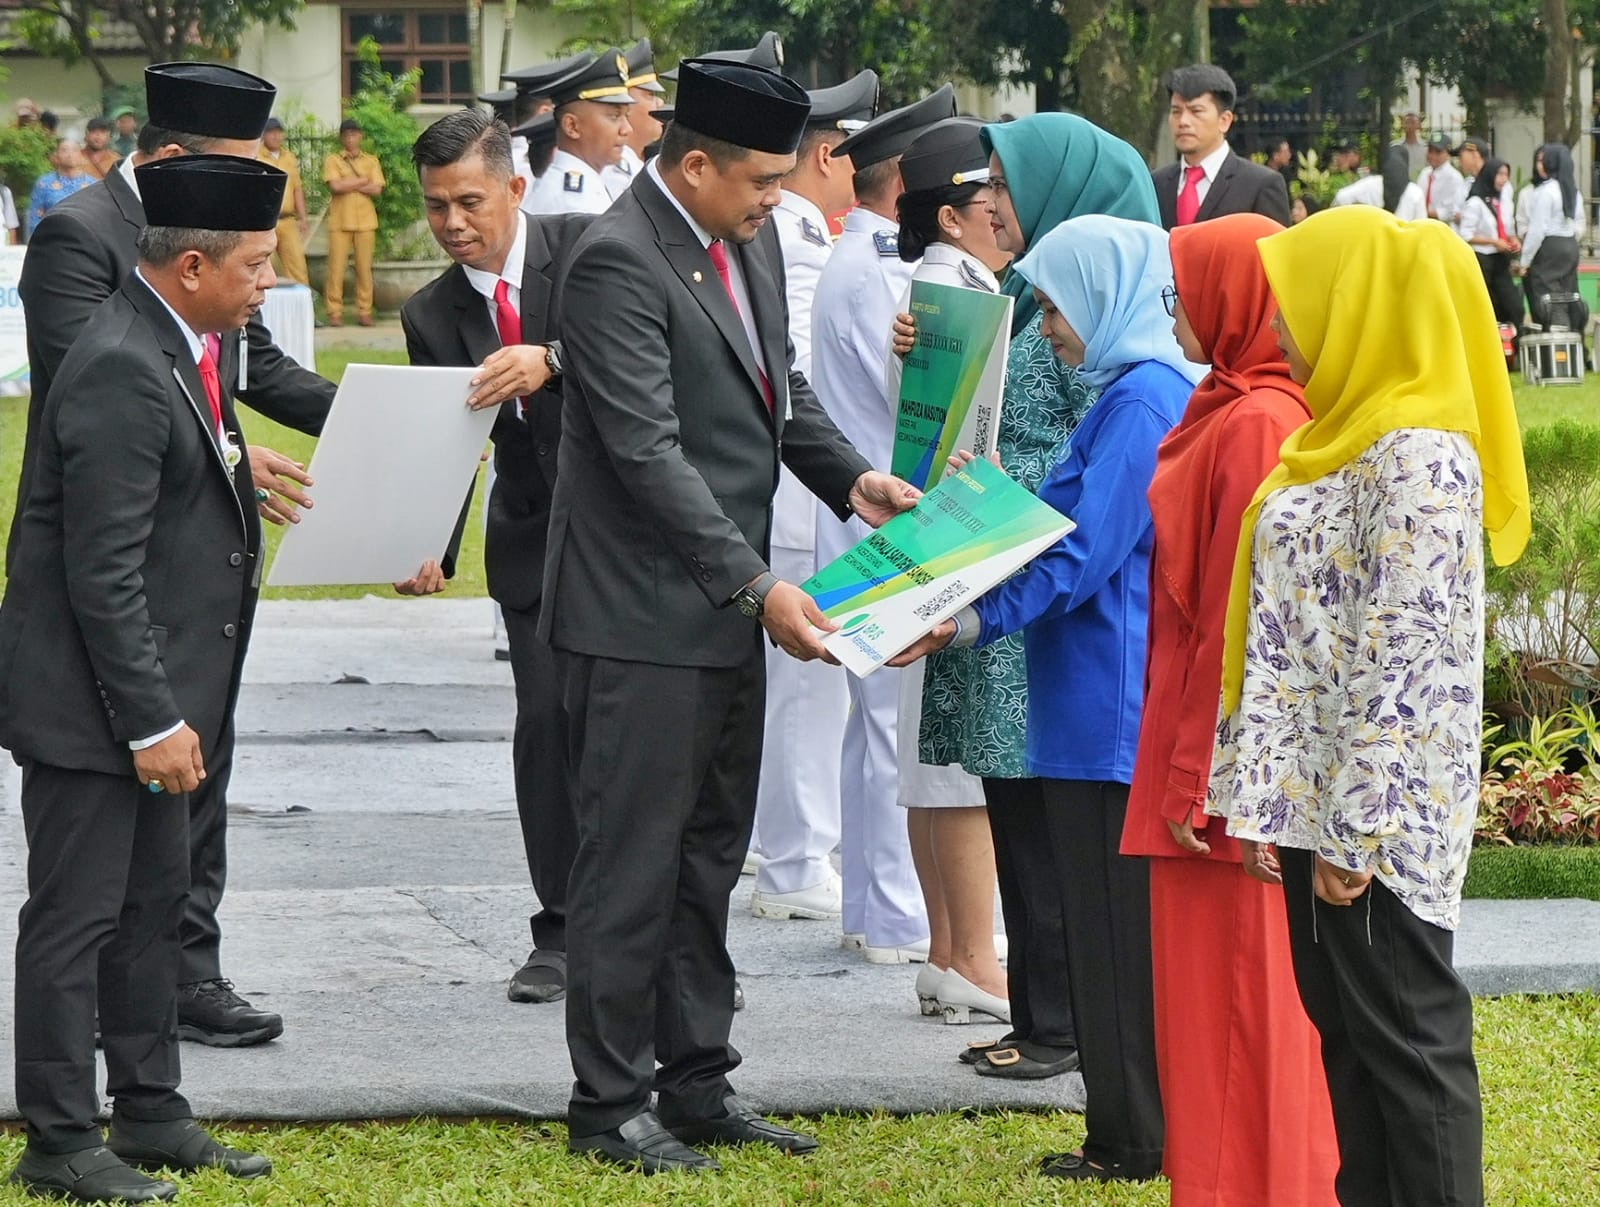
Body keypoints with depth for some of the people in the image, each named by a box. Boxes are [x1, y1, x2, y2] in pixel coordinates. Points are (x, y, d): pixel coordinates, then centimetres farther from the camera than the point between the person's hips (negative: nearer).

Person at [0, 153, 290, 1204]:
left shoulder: (178, 350, 9)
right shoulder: (120, 371, -22)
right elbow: (103, 574, -24)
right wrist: (152, 722, -22)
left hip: (151, 695, 10)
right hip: (85, 703, -10)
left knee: (154, 905, 17)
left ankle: (152, 1116, 27)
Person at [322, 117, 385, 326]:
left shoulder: (371, 161, 11)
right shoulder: (332, 160, 6)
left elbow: (376, 189, -2)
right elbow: (335, 186, -10)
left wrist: (348, 184, -6)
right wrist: (363, 181, -4)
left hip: (365, 221, 2)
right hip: (340, 221, -2)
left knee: (364, 268, 1)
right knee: (336, 267, -5)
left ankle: (364, 312, 6)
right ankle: (335, 313, -1)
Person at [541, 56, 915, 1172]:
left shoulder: (750, 240, 9)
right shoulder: (619, 263, -19)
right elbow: (649, 451, -23)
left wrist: (853, 478, 2)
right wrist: (757, 586, -24)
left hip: (724, 614, 9)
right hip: (644, 618, -9)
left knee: (710, 856, 15)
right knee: (634, 863, -2)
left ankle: (697, 1084, 24)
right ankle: (609, 1103, 7)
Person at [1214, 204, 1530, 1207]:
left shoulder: (1419, 457, -17)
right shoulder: (1351, 437, 14)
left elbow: (1401, 663, -21)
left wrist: (1356, 831, -21)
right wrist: (1275, 803, 13)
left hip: (1379, 815, -10)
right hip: (1316, 799, 10)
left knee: (1406, 1037, -3)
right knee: (1346, 1030, 13)